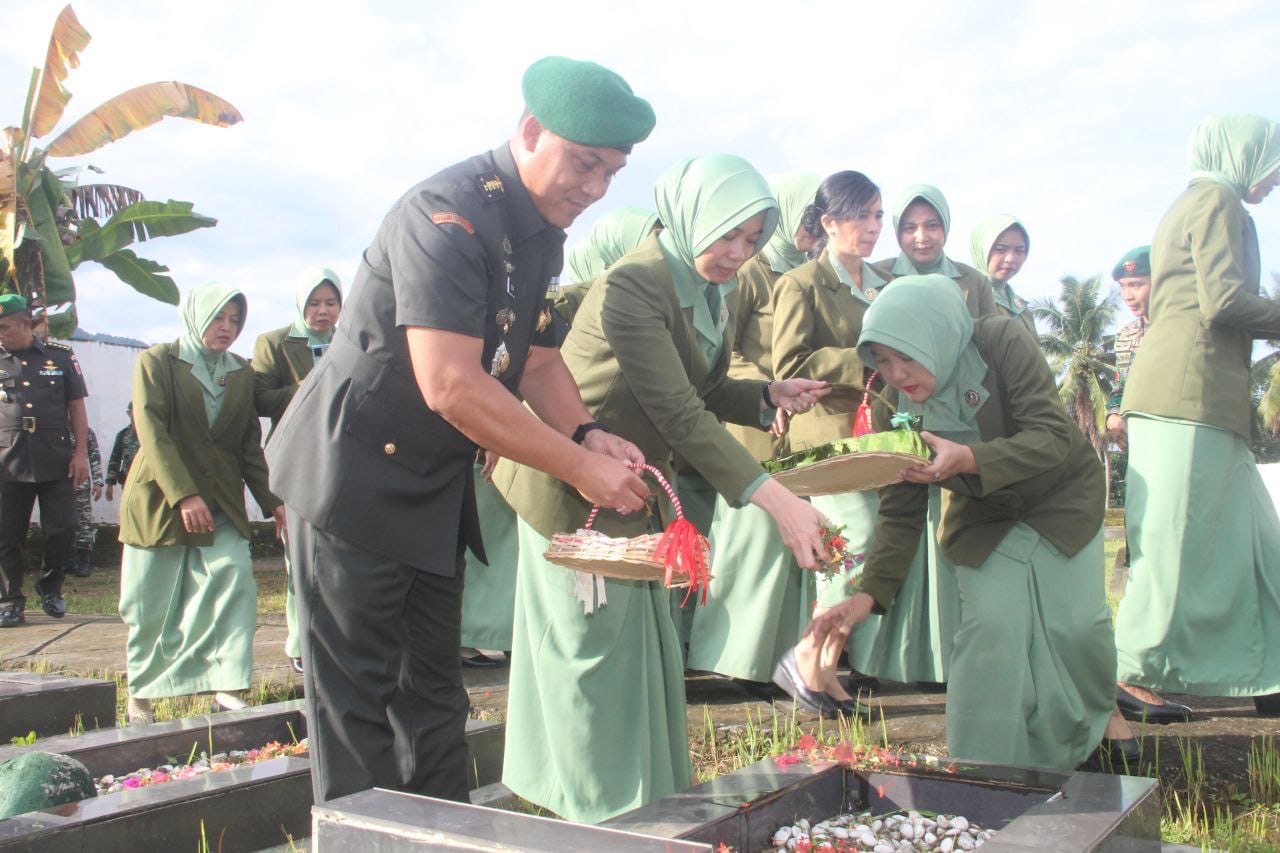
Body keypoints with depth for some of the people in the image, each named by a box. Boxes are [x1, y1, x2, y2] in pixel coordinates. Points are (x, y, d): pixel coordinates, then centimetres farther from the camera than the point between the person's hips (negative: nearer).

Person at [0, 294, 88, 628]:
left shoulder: (61, 356, 5)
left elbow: (76, 407, 7)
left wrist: (80, 453, 0)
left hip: (56, 461, -1)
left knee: (61, 529, 0)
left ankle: (50, 587, 23)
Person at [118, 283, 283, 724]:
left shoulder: (241, 373, 11)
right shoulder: (156, 361, -2)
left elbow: (250, 443, 11)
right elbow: (151, 431, -13)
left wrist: (270, 500, 1)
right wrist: (184, 495, -23)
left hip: (221, 503, 3)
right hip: (159, 499, -3)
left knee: (234, 581, -16)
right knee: (149, 605, 4)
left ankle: (228, 687, -14)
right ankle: (141, 695, 20)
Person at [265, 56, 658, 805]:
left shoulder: (541, 231, 5)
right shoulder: (449, 215, -23)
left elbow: (537, 355, 11)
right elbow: (451, 387, -30)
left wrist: (587, 434, -9)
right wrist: (579, 467, -25)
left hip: (436, 486, 9)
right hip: (357, 477, -9)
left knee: (433, 687, 14)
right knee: (358, 693, 1)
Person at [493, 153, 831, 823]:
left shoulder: (707, 293, 3)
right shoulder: (634, 285, -26)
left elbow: (704, 394, 10)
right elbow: (678, 413, -32)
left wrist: (768, 396, -11)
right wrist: (775, 499, -37)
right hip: (576, 492, -9)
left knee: (643, 655, 16)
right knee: (595, 652, 1)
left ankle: (648, 805, 32)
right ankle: (601, 820, 17)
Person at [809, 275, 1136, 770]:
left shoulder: (1001, 343, -28)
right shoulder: (893, 411, -19)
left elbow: (1055, 436, -33)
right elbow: (899, 515, -14)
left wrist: (968, 459, -49)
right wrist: (870, 593, -27)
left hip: (1062, 500, -1)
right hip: (985, 521, 1)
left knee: (1077, 620, -7)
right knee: (988, 626, -15)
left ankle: (1101, 710, 27)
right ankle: (983, 766, 0)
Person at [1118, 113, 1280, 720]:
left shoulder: (1187, 206, 27)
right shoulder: (1218, 200, -3)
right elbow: (1224, 300, -16)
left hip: (1179, 391, 10)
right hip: (1194, 391, -10)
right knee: (1178, 542, -8)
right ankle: (1133, 676, -4)